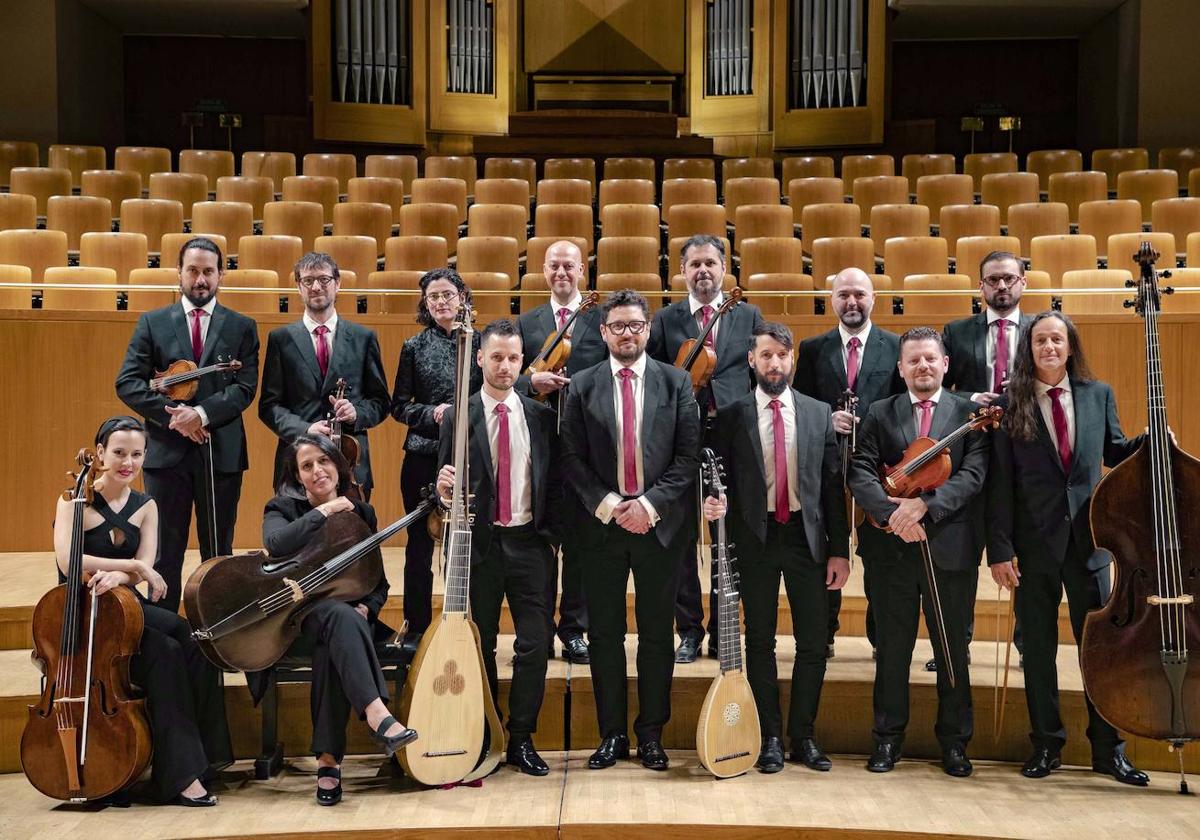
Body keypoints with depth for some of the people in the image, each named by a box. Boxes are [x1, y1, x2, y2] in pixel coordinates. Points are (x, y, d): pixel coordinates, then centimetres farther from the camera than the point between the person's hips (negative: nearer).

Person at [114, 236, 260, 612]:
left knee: (218, 552, 8)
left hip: (221, 452, 0)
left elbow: (245, 387, -4)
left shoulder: (242, 327, 6)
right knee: (165, 552, 4)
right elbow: (127, 382, -1)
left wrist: (202, 412, -18)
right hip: (167, 452, 0)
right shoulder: (152, 323, 7)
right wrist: (172, 413, -13)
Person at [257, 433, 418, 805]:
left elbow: (379, 582, 13)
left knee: (332, 648, -36)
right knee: (339, 614, -37)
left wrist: (366, 608, -8)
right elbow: (276, 544, -23)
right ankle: (377, 715, -53)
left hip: (346, 617, 2)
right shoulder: (283, 508, 3)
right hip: (295, 620, -2)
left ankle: (328, 759, -37)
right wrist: (324, 511, -18)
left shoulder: (361, 513, 10)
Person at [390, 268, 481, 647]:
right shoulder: (415, 347, 5)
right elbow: (399, 406, 7)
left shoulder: (479, 343, 4)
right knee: (420, 544, 5)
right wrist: (431, 413, -10)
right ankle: (416, 627, 17)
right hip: (423, 456, 0)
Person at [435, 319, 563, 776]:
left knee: (534, 644, -4)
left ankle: (521, 739, 10)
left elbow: (555, 483, 8)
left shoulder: (542, 416, 6)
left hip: (528, 542, 1)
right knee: (480, 645, 8)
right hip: (478, 544, -1)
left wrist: (552, 535, 0)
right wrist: (444, 489, -18)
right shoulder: (458, 417, 1)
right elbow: (447, 480, 4)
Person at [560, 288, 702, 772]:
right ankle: (612, 734, 17)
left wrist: (651, 504, -12)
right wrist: (606, 504, -11)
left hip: (660, 524, 0)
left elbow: (689, 455, -1)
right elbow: (572, 457, 1)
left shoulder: (676, 382, 3)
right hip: (602, 524, 1)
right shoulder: (583, 386, 4)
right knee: (605, 634, 6)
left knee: (656, 634, 6)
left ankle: (651, 734, 17)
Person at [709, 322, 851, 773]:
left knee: (813, 642, 4)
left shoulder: (819, 413, 6)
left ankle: (802, 736, 18)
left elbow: (833, 485, 4)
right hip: (756, 538, -1)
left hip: (807, 537, 1)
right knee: (761, 642, 6)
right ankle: (770, 737, 17)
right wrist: (713, 503, -17)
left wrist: (839, 550, 1)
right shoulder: (731, 416, 2)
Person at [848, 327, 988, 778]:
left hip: (950, 549, -1)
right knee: (892, 650, 9)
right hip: (894, 550, 1)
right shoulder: (879, 414, 7)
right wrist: (893, 513, -18)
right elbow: (860, 473, -3)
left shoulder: (968, 413, 3)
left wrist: (924, 505, -20)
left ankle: (954, 740, 21)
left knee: (953, 652, 8)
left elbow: (973, 474, -8)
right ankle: (888, 737, 21)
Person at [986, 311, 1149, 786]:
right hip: (1035, 542, -1)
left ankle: (1108, 749, 16)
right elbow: (1000, 483, -5)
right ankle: (1046, 744, 20)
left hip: (1088, 538, 1)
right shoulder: (1010, 405, -2)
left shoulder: (1099, 395, 5)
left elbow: (1114, 452, 17)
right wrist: (1000, 549, -9)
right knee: (1038, 648, 8)